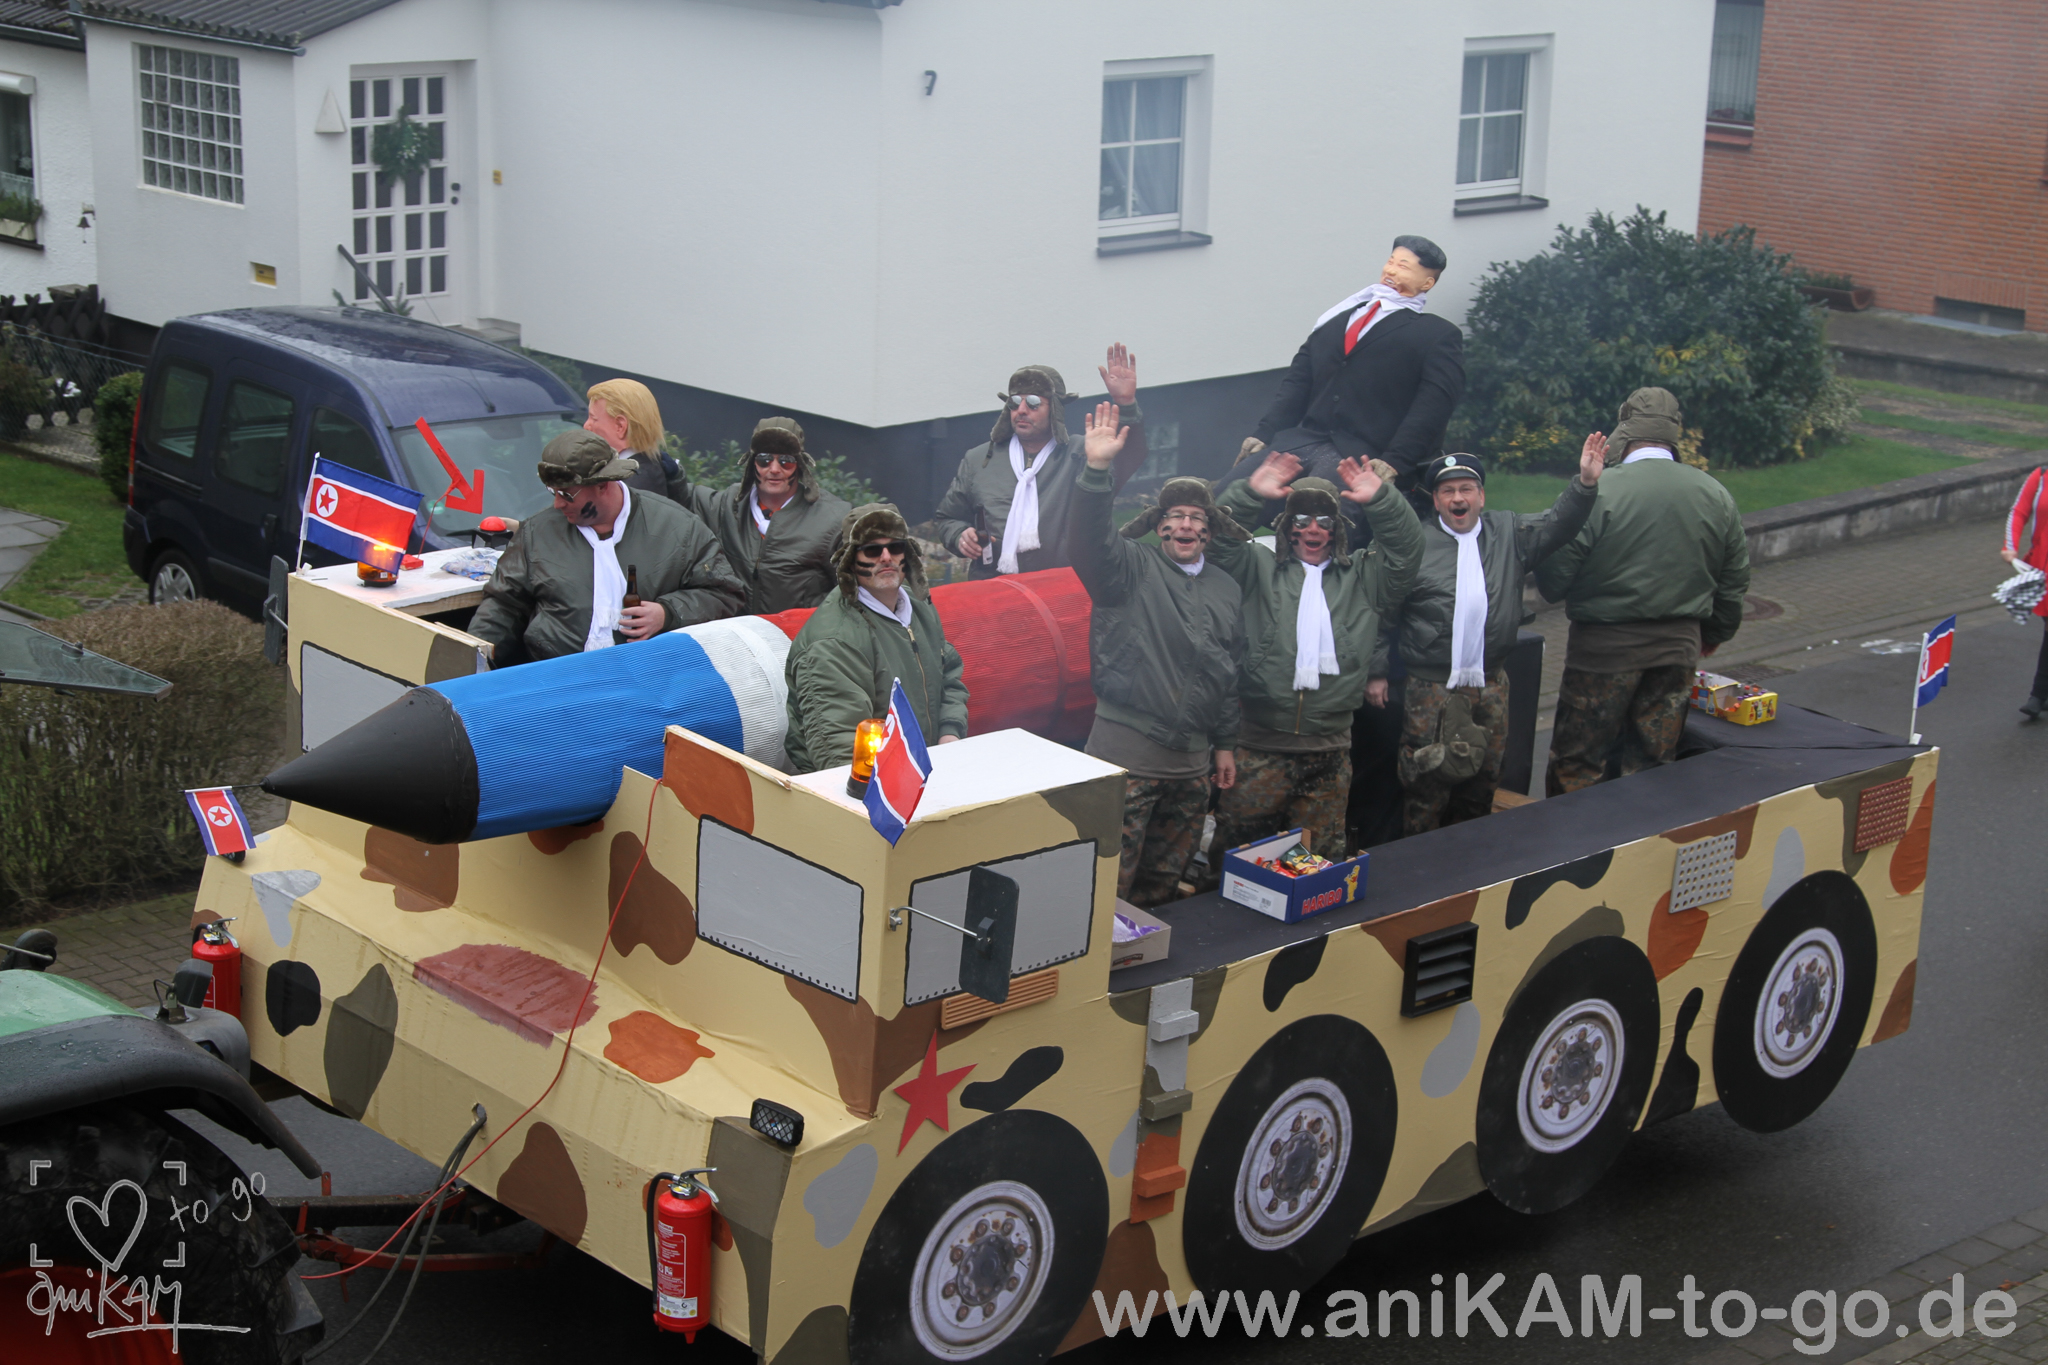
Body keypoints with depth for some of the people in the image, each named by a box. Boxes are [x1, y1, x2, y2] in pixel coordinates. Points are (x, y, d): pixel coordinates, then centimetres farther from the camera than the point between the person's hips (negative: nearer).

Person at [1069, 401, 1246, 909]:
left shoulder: (1227, 589, 16)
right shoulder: (1132, 567, 0)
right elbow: (1089, 540, -21)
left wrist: (1225, 743, 20)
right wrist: (1096, 472, -35)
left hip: (1191, 755, 6)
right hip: (1127, 746, -6)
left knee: (1164, 878, 14)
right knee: (1111, 877, -9)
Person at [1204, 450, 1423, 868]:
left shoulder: (1361, 577, 16)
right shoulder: (1261, 567, 10)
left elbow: (1406, 549, 4)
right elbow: (1219, 540, -2)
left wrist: (1381, 500, -9)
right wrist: (1250, 494, -15)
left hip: (1330, 749, 2)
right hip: (1261, 743, -2)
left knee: (1321, 852, 6)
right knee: (1237, 845, -3)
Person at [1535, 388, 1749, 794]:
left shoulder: (1599, 491, -16)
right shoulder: (1716, 495, 1)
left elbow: (1552, 581, -14)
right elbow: (1734, 582, 11)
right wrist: (1713, 635, 30)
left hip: (1605, 646, -5)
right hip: (1679, 647, 5)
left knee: (1576, 768, 5)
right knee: (1653, 768, 14)